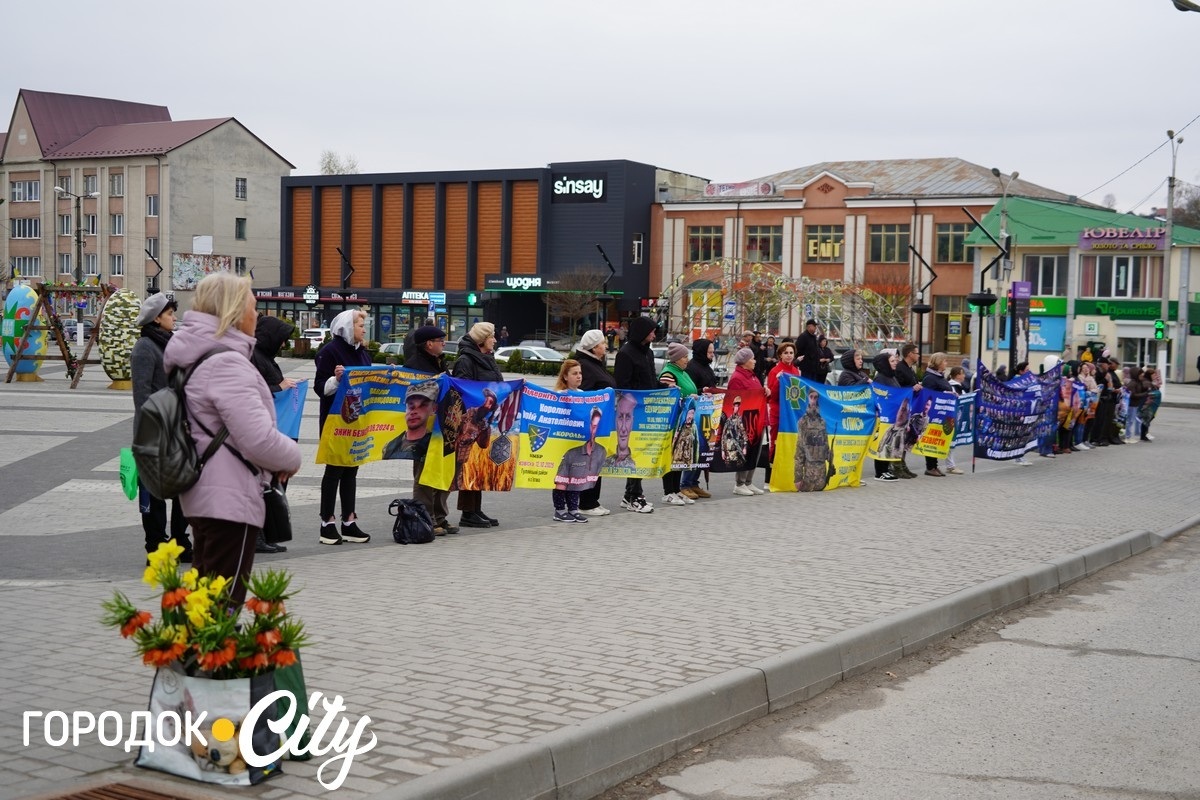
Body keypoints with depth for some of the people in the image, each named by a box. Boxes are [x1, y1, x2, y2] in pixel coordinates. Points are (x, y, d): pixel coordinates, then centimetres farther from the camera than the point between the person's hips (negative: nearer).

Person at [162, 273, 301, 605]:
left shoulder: (194, 358, 11)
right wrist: (291, 457, -3)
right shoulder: (227, 363, -19)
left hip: (201, 495, 10)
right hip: (230, 500, -10)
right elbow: (259, 438, -24)